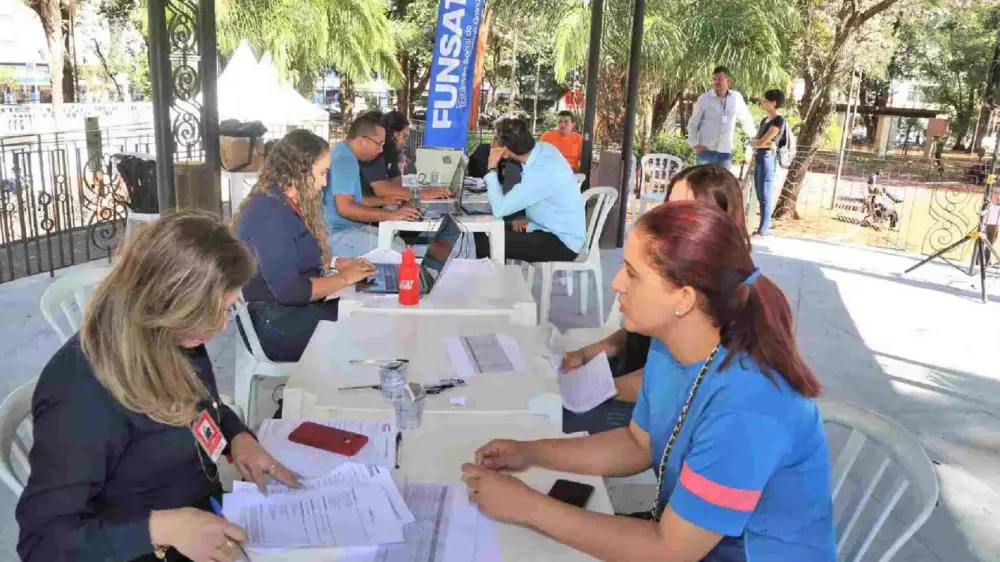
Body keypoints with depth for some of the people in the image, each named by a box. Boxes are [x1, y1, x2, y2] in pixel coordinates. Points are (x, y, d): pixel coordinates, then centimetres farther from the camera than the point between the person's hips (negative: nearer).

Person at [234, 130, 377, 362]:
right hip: (276, 323, -9)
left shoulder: (289, 204, 9)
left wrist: (335, 262, 5)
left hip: (297, 307, 9)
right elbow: (288, 290, -27)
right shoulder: (268, 215, -22)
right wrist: (344, 278, -17)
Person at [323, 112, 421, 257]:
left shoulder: (344, 153, 14)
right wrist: (391, 215, -26)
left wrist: (384, 201, 14)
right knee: (400, 254, -19)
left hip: (347, 228, 11)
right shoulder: (345, 159, -19)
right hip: (337, 235, -11)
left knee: (400, 243, 12)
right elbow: (345, 207, -28)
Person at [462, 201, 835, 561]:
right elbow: (638, 444, 7)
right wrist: (531, 453, -5)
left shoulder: (744, 412, -34)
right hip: (687, 528, 7)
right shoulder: (668, 347, -8)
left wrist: (529, 506, -24)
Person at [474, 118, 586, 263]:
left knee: (484, 242, -19)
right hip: (560, 230, 9)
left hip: (562, 243, -9)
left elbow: (499, 209, -25)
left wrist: (492, 168, -19)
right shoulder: (544, 147, -6)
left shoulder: (540, 175, -31)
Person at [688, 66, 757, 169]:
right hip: (706, 151, -2)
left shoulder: (736, 97, 2)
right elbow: (693, 124, 4)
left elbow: (746, 119, 16)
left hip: (725, 152, 2)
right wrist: (695, 144, -6)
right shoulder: (704, 99, -3)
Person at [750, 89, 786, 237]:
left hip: (768, 159, -9)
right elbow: (755, 142, 11)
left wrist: (758, 142, 6)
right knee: (760, 195, 10)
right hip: (758, 158, 9)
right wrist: (763, 143, -8)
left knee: (765, 196, -6)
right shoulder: (764, 120, 18)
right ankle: (763, 226, 16)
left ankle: (763, 230, -3)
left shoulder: (779, 120, -9)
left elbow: (762, 142, -14)